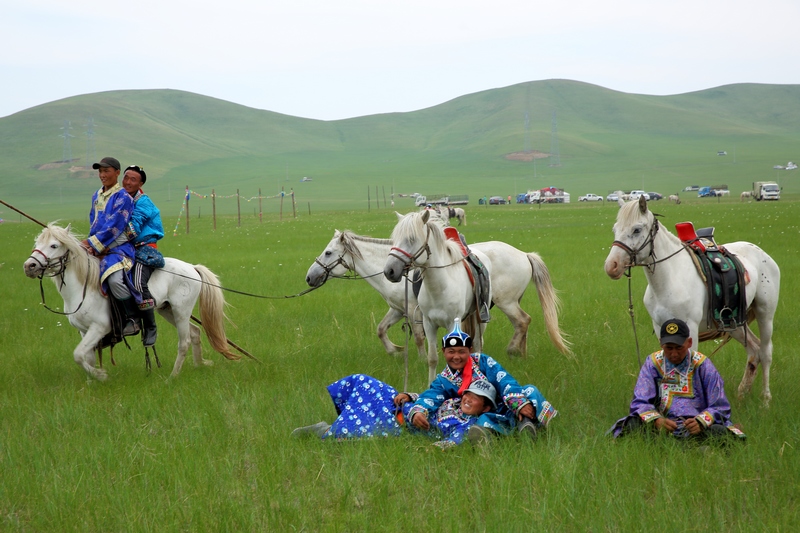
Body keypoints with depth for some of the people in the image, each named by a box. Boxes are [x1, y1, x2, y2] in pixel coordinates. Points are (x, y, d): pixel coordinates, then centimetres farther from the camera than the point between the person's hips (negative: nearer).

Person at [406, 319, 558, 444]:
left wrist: (520, 403, -24)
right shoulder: (443, 381, 7)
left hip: (506, 408, 1)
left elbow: (505, 383, -5)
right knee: (485, 420, -37)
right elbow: (430, 398, -11)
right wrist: (417, 412, -36)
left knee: (530, 391, -25)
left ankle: (526, 422, -50)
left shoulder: (481, 361, 5)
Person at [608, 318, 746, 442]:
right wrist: (656, 421, -22)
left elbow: (719, 407, 3)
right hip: (663, 426, 1)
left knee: (720, 432, -34)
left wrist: (700, 422, -20)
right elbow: (640, 403, 1)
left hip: (695, 428, 0)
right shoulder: (653, 363, 7)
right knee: (632, 425, -32)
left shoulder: (702, 365, 4)